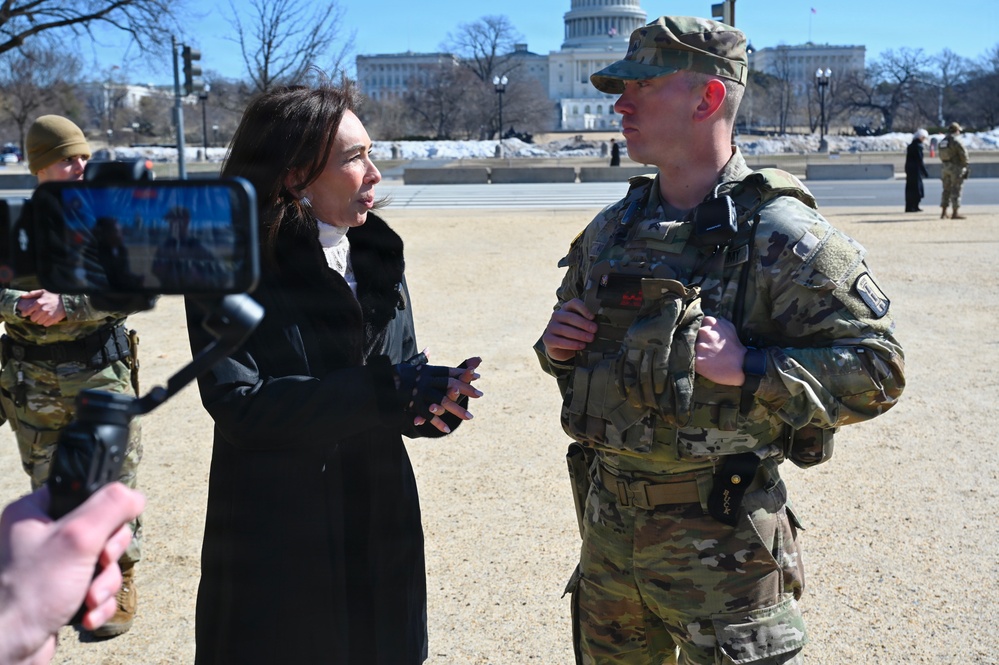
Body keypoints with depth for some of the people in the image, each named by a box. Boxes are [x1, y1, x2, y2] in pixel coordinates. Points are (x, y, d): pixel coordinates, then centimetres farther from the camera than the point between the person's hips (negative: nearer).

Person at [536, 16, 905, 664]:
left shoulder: (780, 235, -13)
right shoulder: (610, 230, 6)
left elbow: (875, 366, -15)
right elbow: (575, 340, 21)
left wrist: (749, 370, -25)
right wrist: (555, 348, -2)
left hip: (721, 538, -6)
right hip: (609, 523, 6)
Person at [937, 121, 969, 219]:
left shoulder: (942, 141, 10)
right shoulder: (956, 141, -13)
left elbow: (940, 154, 16)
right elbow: (964, 154, -13)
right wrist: (964, 165, 0)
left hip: (945, 167, 7)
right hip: (956, 168, -7)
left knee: (946, 190, 12)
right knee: (956, 190, -4)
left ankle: (943, 213, 11)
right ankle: (954, 213, -4)